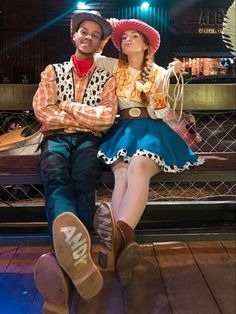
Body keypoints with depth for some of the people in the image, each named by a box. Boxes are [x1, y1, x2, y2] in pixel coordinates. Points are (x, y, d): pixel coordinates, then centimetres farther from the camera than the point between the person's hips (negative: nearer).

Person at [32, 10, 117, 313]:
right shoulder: (53, 71, 20)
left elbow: (107, 117, 1)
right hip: (56, 138, 0)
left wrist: (69, 106, -1)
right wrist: (86, 116, 0)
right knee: (56, 178, -37)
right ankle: (74, 252, -67)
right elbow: (41, 110, 3)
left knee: (82, 183, -36)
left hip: (88, 141, 1)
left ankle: (64, 261, -59)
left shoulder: (107, 79, 19)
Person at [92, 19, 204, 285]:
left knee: (138, 166, -38)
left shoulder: (159, 72, 15)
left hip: (152, 128, -2)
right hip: (124, 128, 2)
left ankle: (118, 234, -65)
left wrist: (168, 76, -5)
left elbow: (159, 112, 3)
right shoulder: (115, 67, 20)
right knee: (122, 174, -34)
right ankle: (121, 240, -59)